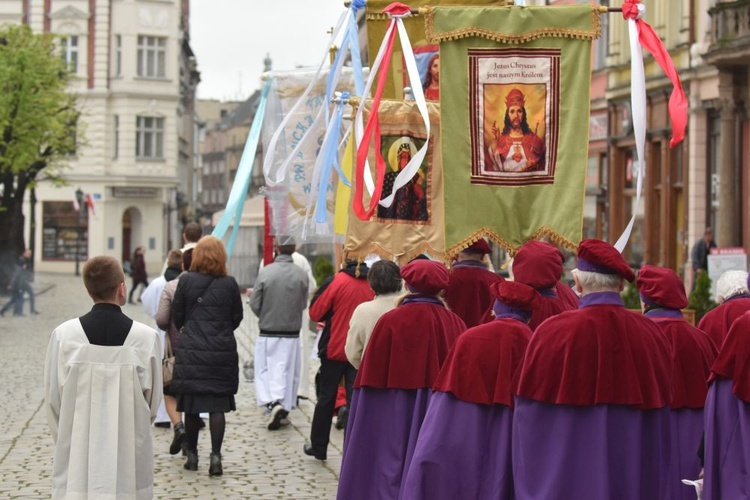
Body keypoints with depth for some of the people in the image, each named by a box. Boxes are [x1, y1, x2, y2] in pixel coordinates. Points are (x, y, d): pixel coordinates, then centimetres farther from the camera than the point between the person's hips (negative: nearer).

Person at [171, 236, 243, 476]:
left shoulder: (186, 281, -5)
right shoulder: (229, 284, -3)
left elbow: (177, 316, 2)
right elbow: (237, 317, 5)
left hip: (190, 351, 0)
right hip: (222, 351, 0)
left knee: (191, 405, 9)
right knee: (217, 406, 2)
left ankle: (192, 455, 15)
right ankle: (216, 456, -6)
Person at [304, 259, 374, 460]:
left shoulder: (335, 282, -14)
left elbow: (315, 313, -8)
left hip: (334, 349, -2)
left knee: (326, 398, 11)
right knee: (355, 400, 4)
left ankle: (318, 447, 21)